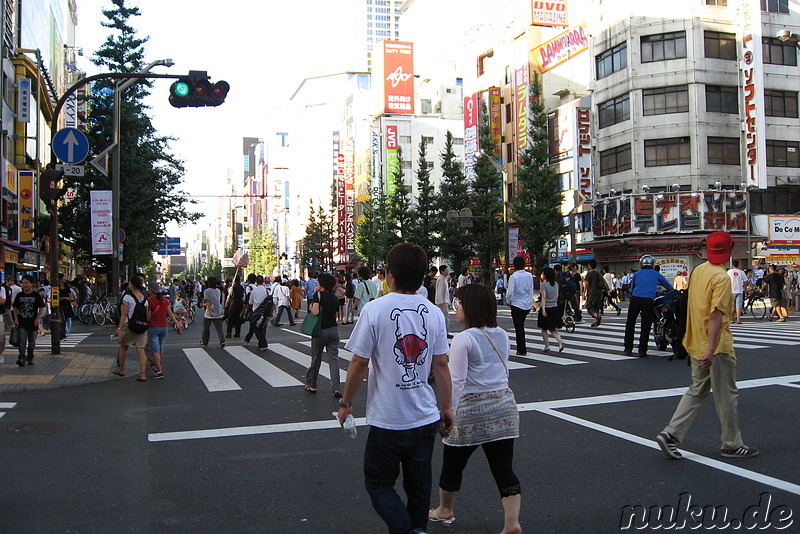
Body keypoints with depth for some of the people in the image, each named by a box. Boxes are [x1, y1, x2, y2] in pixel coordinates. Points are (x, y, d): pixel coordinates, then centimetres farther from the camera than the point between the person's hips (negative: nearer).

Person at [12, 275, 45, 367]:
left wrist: (37, 319, -9)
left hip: (33, 322, -1)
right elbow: (15, 308, 11)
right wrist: (16, 318, 0)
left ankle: (30, 358, 21)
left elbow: (41, 308, -1)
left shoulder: (36, 295, -2)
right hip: (22, 322, 1)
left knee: (32, 342, 9)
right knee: (22, 341, -10)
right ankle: (21, 358, -15)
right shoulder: (19, 295, 5)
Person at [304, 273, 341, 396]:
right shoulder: (334, 298, 8)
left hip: (321, 331, -4)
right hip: (334, 330, 4)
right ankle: (336, 388, -5)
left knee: (316, 359, 10)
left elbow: (315, 312, -23)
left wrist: (311, 308, -3)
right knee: (334, 359, 3)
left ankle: (311, 385, 24)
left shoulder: (318, 295, -10)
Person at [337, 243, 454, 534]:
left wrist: (345, 403, 3)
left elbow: (359, 364, -10)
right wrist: (447, 407, 14)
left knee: (378, 483, 10)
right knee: (419, 486, 17)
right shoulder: (434, 313, 1)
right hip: (426, 418, 5)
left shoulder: (375, 310, -13)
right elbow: (441, 365, 4)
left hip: (388, 420, -4)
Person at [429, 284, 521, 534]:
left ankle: (445, 510, 34)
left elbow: (457, 381, -16)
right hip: (503, 406, 6)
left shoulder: (464, 339, -15)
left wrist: (449, 413, -10)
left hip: (471, 410, -6)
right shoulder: (502, 335, 6)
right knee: (504, 469, 8)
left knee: (453, 464, 16)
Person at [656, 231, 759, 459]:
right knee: (727, 395, 6)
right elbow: (716, 314, -25)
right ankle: (732, 445, 19)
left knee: (697, 391, 14)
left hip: (696, 344, 8)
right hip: (716, 347, -8)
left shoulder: (697, 271, 7)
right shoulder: (721, 277, -17)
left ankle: (670, 434, 6)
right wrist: (711, 350, -29)